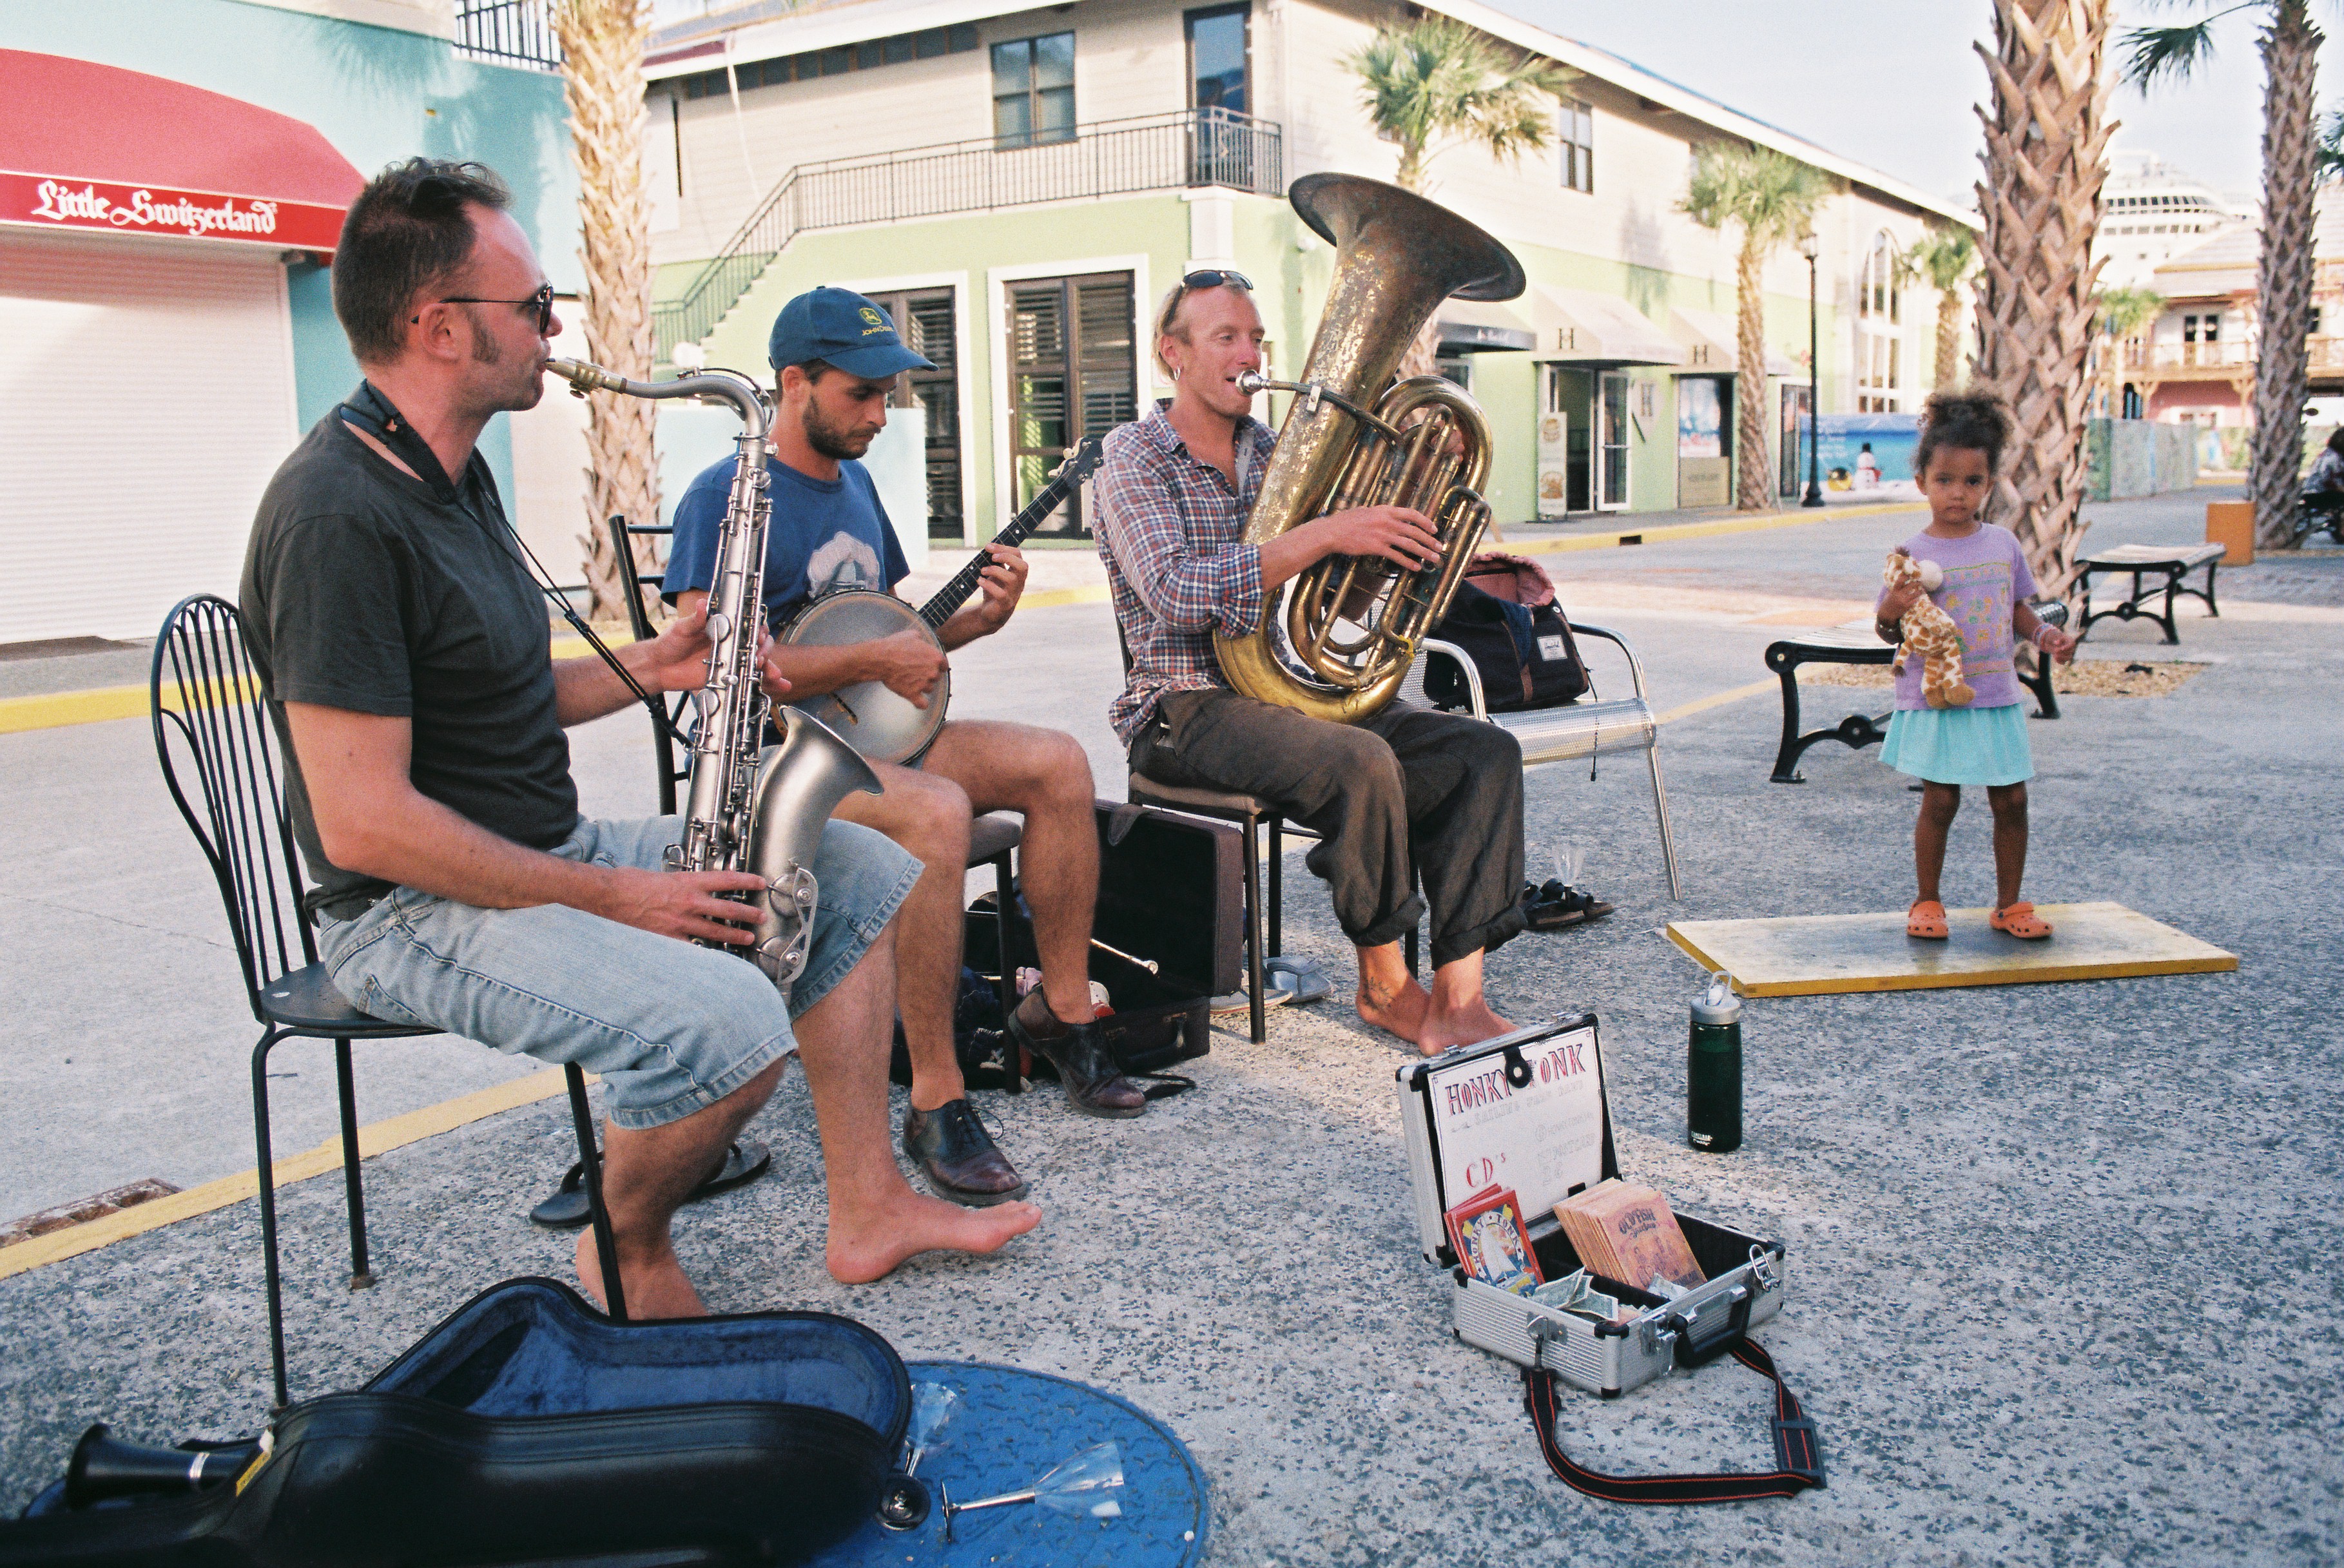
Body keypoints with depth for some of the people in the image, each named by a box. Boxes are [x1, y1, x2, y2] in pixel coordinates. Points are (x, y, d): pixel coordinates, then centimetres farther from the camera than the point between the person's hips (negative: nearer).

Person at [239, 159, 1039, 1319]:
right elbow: (364, 823, -26)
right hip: (417, 908, -10)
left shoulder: (450, 474, 11)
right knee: (733, 1023, -32)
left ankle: (867, 1209, 8)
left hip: (548, 852, 10)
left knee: (865, 875, 6)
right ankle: (625, 1254, 0)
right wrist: (613, 898, -20)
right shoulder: (338, 515, -22)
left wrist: (645, 667, 2)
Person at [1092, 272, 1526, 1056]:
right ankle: (1384, 985, -10)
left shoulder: (1275, 451, 16)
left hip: (1290, 688, 7)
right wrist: (1326, 533, -26)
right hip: (1188, 711, -7)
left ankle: (1456, 1000, -19)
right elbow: (1177, 594, -21)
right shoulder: (1134, 455, -3)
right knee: (1362, 761, -32)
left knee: (1485, 752, -13)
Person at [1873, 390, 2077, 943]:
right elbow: (1889, 630, -8)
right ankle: (1927, 902, 16)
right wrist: (1892, 610, -29)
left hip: (1997, 698, 4)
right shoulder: (1913, 555, -7)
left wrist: (2045, 634, 0)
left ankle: (2009, 904, 23)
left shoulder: (2004, 544, 6)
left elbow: (2017, 608, 17)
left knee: (2011, 800, 8)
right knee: (1940, 801, -1)